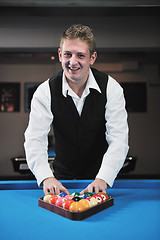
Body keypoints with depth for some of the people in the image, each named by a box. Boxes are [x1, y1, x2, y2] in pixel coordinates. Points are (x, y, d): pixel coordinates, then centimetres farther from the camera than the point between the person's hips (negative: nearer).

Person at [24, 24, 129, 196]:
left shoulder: (111, 88, -11)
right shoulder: (45, 92, -10)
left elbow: (118, 140, -18)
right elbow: (34, 139, -17)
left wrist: (102, 179, -32)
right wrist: (47, 177, -34)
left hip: (101, 176, 0)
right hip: (63, 178, 1)